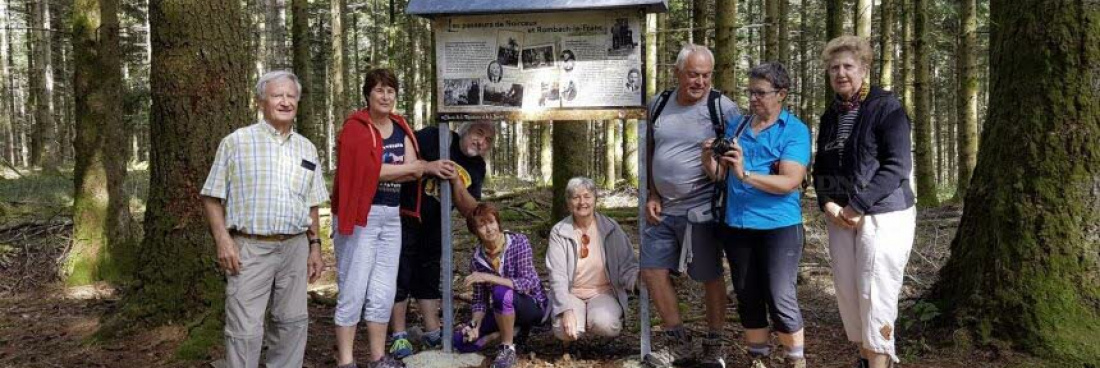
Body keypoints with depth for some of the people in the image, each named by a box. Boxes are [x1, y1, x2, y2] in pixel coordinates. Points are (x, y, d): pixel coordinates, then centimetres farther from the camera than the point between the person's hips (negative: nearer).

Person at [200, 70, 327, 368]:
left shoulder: (306, 149, 12)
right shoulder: (236, 142, -1)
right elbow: (212, 198, -2)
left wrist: (315, 245, 12)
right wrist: (223, 241, -12)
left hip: (295, 247, 5)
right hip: (249, 247, -4)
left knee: (293, 321, 12)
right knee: (246, 329, -4)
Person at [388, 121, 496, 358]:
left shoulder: (477, 168, 0)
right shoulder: (434, 138, -16)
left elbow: (468, 210, -7)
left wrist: (456, 181, -22)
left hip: (434, 227, 6)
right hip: (405, 219, -6)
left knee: (430, 278, 15)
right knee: (401, 277, -1)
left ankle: (432, 333, 26)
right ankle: (398, 336, 8)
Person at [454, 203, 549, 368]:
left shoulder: (519, 242, -18)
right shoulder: (477, 258, -6)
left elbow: (527, 283, -27)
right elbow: (480, 299, -2)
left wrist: (489, 277, -33)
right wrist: (475, 325, -20)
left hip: (534, 306, -5)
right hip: (505, 310, 5)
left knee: (501, 292, -37)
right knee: (461, 341, -8)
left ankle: (508, 348, -17)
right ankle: (513, 330, 5)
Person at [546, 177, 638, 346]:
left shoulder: (610, 228, -2)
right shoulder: (559, 232, -5)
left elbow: (627, 265, -2)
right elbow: (557, 275, -11)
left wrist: (638, 279, -27)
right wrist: (567, 310, -25)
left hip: (603, 293, 0)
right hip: (571, 294, 0)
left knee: (604, 324, -33)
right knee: (565, 330, -30)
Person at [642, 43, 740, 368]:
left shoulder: (723, 108, -9)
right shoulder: (659, 106, 6)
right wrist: (652, 195, 9)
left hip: (701, 208, -5)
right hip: (663, 208, 5)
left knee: (711, 276, 5)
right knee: (652, 270, 8)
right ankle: (676, 338, 25)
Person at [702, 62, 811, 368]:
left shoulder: (795, 130, -6)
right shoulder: (736, 124, 10)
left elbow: (790, 182, -18)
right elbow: (720, 174, 11)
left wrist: (745, 174, -29)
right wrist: (709, 159, -11)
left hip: (779, 226, -5)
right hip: (736, 225, 5)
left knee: (781, 299, -6)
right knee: (747, 297, 12)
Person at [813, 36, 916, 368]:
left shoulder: (886, 106, -7)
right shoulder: (831, 115, 13)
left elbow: (897, 166, -15)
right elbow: (821, 167, 16)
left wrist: (857, 206, -17)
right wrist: (828, 204, -3)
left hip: (884, 215, -6)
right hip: (840, 217, 6)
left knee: (875, 295, -6)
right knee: (847, 292, 7)